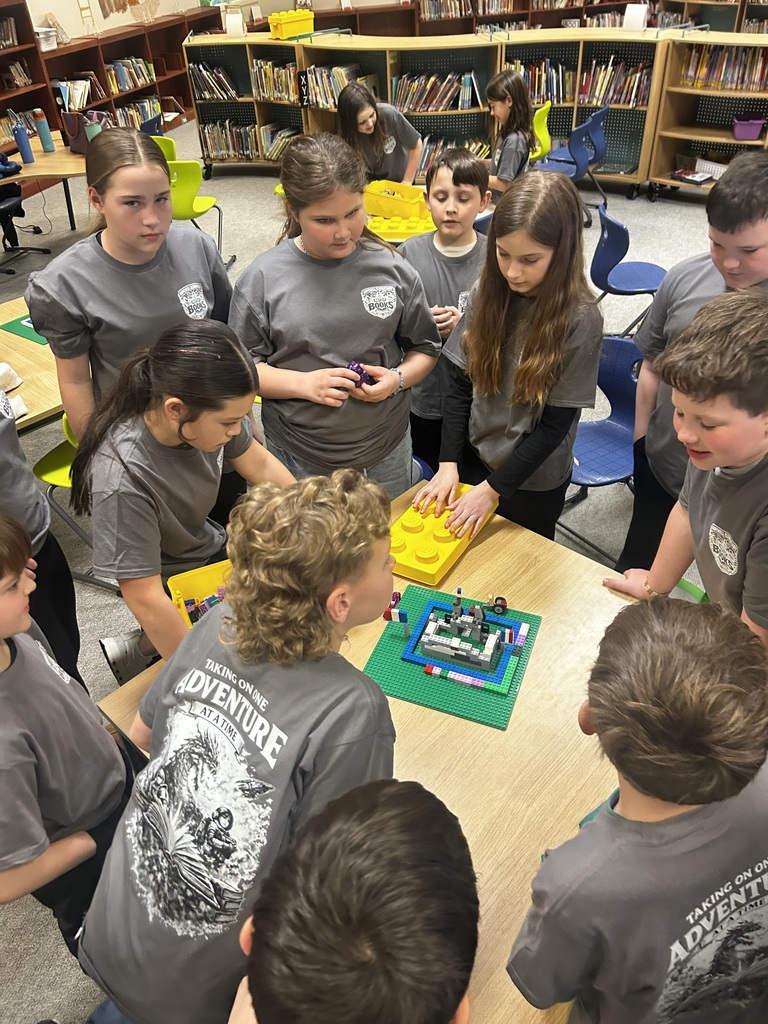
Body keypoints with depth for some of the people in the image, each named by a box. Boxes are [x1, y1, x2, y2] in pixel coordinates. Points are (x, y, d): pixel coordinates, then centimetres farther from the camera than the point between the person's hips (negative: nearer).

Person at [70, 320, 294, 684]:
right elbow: (146, 600, -31)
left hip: (212, 544, 6)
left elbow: (260, 466, -4)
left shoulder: (207, 413, -24)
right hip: (176, 587, -6)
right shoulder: (122, 480, -39)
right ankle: (140, 647, 14)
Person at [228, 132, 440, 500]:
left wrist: (398, 378, -14)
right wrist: (303, 383, -20)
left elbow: (425, 348, 6)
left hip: (386, 453, 2)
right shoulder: (264, 278, -9)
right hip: (298, 461, -1)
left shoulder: (391, 269, -4)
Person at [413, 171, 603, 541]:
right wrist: (448, 463, -9)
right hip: (473, 456, 4)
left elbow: (556, 423, -18)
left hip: (534, 479, -3)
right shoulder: (488, 292, -10)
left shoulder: (580, 319, -22)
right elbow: (457, 379, -4)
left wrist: (493, 488, -17)